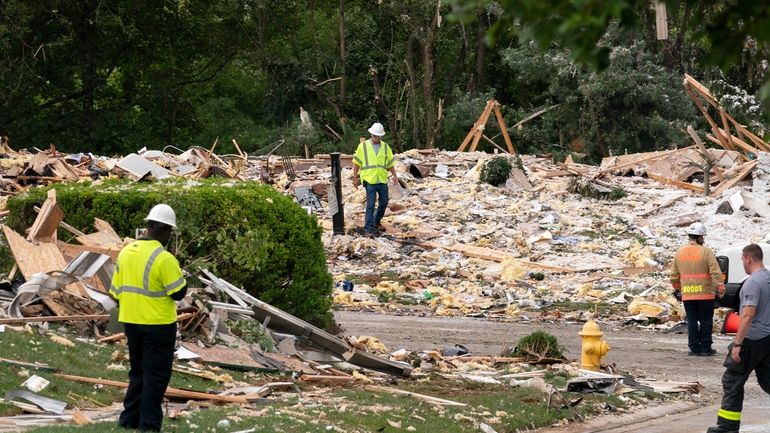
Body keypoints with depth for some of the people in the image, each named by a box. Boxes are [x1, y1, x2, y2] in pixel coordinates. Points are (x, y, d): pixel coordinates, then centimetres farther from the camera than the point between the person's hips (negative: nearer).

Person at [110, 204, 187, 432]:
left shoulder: (126, 252, 4)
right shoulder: (164, 258, -18)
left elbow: (117, 291, 10)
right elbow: (179, 292, -14)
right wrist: (179, 275, 4)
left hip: (131, 322, 7)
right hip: (158, 325, -7)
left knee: (138, 372, 19)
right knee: (156, 376, 2)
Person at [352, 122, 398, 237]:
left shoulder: (385, 147, 9)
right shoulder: (363, 146, 0)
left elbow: (390, 163, 15)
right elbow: (356, 163, 3)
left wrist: (395, 175, 4)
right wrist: (355, 178, 0)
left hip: (383, 181, 4)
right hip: (370, 181, -4)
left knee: (383, 203, 11)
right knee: (371, 204, -8)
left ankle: (376, 222, 33)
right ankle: (369, 229, -5)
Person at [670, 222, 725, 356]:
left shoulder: (679, 253, 5)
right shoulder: (706, 252, -11)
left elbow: (674, 275, 13)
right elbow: (716, 272, -15)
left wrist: (677, 289, 26)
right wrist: (721, 288, -5)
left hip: (687, 295, 4)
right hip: (705, 293, -4)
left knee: (692, 321, 8)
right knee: (706, 321, 5)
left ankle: (694, 348, 8)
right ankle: (705, 348, 6)